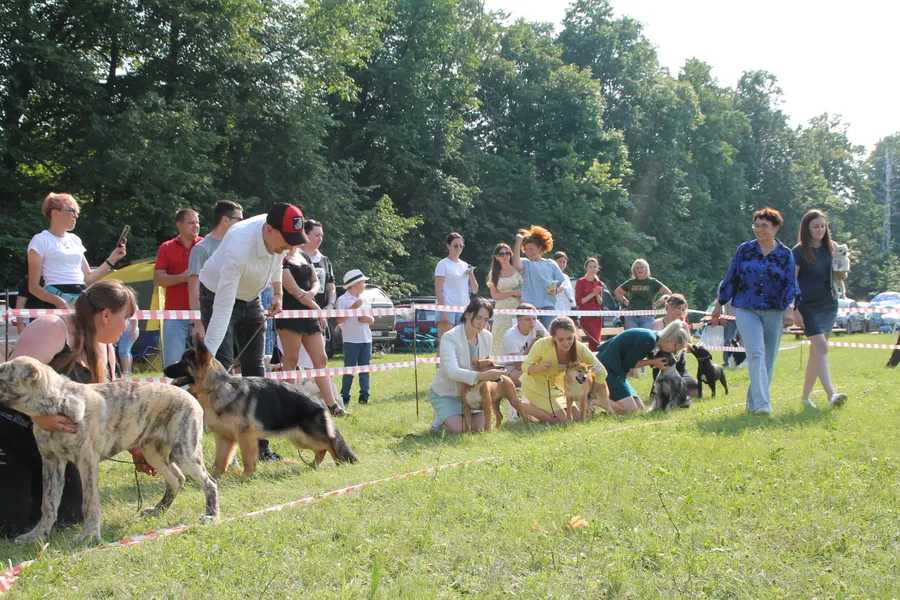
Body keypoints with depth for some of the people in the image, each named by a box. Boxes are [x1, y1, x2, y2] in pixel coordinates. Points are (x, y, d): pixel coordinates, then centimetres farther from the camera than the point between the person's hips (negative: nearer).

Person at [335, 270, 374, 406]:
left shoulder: (364, 300, 14)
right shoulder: (343, 300, -6)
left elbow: (372, 320, 18)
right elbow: (339, 320, -14)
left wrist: (368, 319, -6)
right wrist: (353, 307, -18)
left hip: (366, 339, 6)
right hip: (351, 340, -6)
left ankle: (364, 395, 8)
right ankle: (345, 397, 3)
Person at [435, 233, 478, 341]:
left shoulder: (465, 266, 16)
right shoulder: (443, 264, -1)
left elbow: (475, 290, 16)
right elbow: (438, 290, -7)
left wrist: (471, 275, -2)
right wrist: (443, 311, -16)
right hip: (447, 308, -6)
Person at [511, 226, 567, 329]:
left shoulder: (551, 264, 11)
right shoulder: (525, 263, 6)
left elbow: (563, 284, 13)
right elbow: (516, 265, -18)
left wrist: (556, 290, -11)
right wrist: (518, 242, -14)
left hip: (548, 305, 1)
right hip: (529, 306, -1)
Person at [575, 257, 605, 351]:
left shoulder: (599, 283, 13)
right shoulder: (581, 282, -2)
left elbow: (600, 303, 13)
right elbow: (578, 302, -7)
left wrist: (597, 294, -6)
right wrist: (593, 294, -13)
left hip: (597, 317, 5)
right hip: (586, 317, -5)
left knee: (596, 342, 0)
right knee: (595, 342, -19)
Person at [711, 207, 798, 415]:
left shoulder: (785, 254, 4)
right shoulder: (745, 250, 4)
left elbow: (791, 284, 1)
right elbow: (731, 278, 9)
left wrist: (789, 308, -13)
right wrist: (719, 305, 11)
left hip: (773, 312, 2)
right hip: (746, 310, -2)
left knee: (768, 359, 6)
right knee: (756, 353, -16)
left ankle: (754, 402, 20)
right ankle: (762, 404, -23)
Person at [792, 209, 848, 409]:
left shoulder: (831, 248, 9)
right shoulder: (799, 252, -6)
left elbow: (839, 277, 17)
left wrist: (843, 271, -6)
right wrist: (794, 309, -16)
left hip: (829, 305, 6)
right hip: (809, 306, -6)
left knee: (816, 351, 9)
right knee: (821, 347, -18)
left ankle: (805, 396, 19)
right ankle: (831, 395, -27)